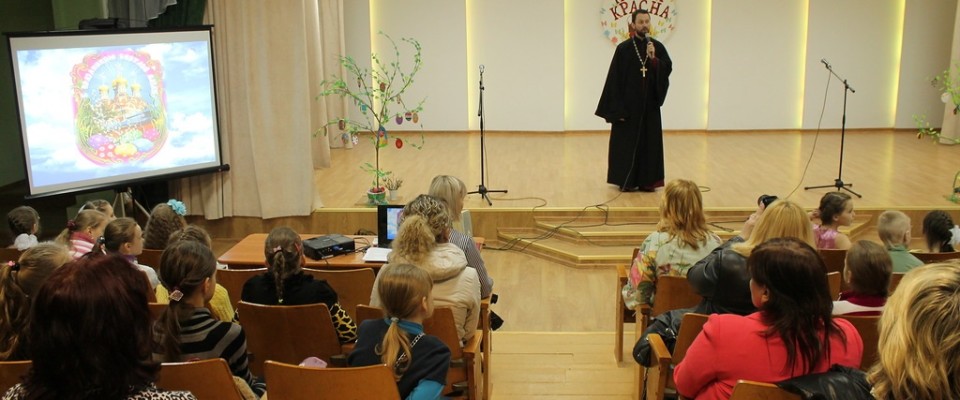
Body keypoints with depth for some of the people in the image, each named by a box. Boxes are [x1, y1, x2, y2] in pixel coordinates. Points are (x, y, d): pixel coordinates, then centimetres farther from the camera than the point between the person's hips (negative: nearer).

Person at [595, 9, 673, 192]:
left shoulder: (658, 47, 4)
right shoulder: (623, 48, -5)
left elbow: (668, 69, -7)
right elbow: (614, 79, -7)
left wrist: (653, 58, -24)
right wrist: (617, 108, -12)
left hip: (650, 104, 3)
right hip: (628, 104, -3)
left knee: (649, 142, 5)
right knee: (627, 143, 1)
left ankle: (646, 181, 14)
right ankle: (626, 181, 11)